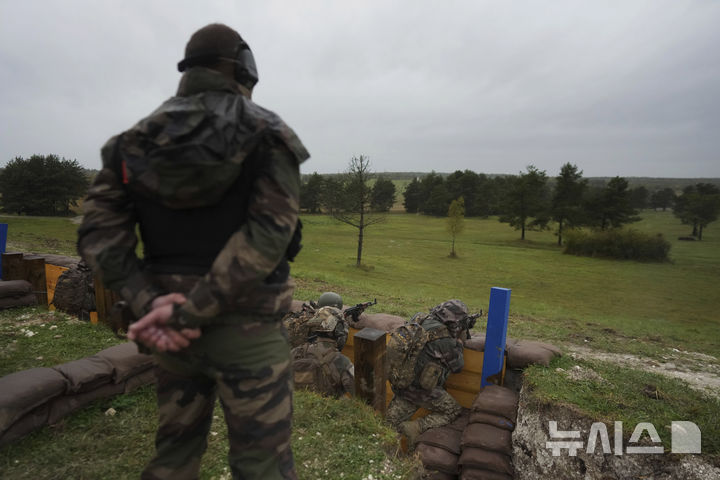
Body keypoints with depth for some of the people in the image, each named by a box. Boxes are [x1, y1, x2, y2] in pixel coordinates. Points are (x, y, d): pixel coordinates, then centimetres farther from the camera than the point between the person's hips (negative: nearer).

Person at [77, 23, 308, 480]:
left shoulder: (138, 137, 7)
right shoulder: (269, 134, -7)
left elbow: (99, 231, -1)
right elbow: (267, 235, -20)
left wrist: (148, 302, -8)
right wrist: (189, 312, -17)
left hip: (170, 328, 5)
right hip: (246, 328, -5)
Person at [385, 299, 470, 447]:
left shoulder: (420, 319, -1)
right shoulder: (444, 339, -22)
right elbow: (457, 366, -6)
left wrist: (454, 337, 14)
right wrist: (458, 340, 4)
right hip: (421, 389, -7)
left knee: (391, 419, 20)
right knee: (454, 411, 12)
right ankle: (416, 427, -4)